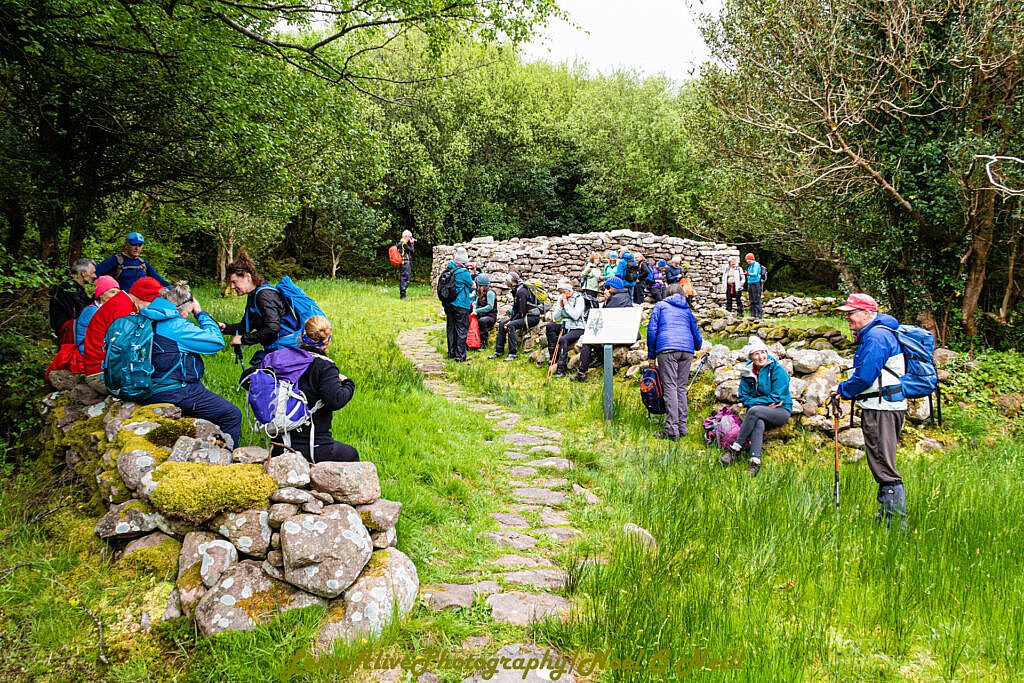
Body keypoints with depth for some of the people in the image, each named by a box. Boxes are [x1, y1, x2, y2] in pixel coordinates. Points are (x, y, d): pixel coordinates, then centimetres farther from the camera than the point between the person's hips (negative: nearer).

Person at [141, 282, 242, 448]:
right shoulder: (176, 326, -17)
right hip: (175, 393, -10)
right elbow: (217, 341, -13)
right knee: (232, 415, -5)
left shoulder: (151, 320, 11)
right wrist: (200, 312, -2)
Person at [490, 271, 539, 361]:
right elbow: (515, 309, 16)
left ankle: (512, 354, -28)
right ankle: (498, 351, 7)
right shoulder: (515, 291, 11)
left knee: (511, 326, -29)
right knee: (502, 324, 4)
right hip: (525, 316, 10)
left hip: (532, 317, -10)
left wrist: (510, 322, -18)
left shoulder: (521, 291, -20)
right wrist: (510, 319, 1)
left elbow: (522, 312, -23)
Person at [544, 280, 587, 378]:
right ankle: (553, 358, -23)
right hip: (565, 327, 6)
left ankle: (560, 370, -33)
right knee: (550, 326, -22)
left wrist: (566, 304, -16)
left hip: (577, 328, -6)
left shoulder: (579, 299, -7)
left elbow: (575, 316, -21)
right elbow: (555, 319, 3)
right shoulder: (561, 299, 10)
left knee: (562, 340, -33)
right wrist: (560, 305, -8)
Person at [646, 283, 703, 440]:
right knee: (682, 388, 8)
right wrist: (696, 347, 50)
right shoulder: (687, 309, 25)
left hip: (667, 348, -4)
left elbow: (651, 330, 6)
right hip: (687, 350, 4)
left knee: (670, 387, -10)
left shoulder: (660, 305, 16)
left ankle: (672, 430, -19)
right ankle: (682, 426, 4)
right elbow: (697, 336, 28)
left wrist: (651, 355, 10)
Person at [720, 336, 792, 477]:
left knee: (754, 411, -33)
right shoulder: (747, 372, 4)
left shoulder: (777, 369, -9)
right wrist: (767, 402, -12)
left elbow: (776, 397, -13)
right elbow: (744, 398, 2)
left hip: (781, 411, -3)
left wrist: (754, 401, -9)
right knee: (759, 424, -34)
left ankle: (734, 449, -27)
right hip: (761, 413, 3)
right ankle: (755, 462, -44)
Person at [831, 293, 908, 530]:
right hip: (880, 407, 11)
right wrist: (847, 389, 10)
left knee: (884, 467, -9)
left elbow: (864, 376, -21)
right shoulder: (870, 335, 18)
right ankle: (886, 516, 26)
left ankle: (896, 523, -7)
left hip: (882, 410, -11)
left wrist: (842, 390, -5)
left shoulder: (876, 336, -15)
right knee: (882, 466, 17)